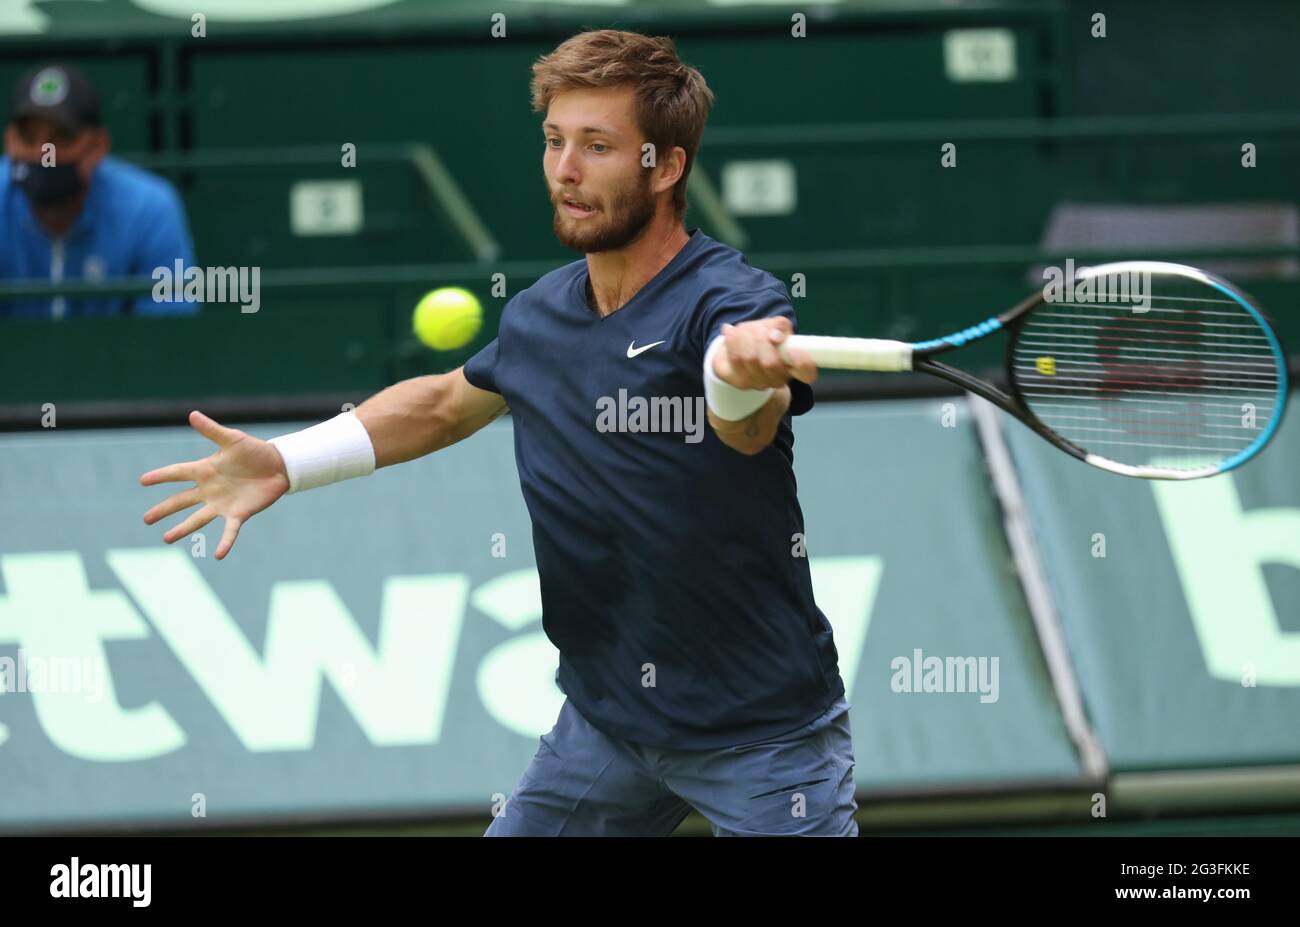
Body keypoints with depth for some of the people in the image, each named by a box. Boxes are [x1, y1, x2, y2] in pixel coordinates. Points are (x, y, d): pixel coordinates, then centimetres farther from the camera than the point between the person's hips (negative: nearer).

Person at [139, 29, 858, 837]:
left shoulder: (735, 301, -19)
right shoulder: (538, 317, 2)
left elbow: (750, 428, -41)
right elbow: (446, 405, 23)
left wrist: (745, 378, -65)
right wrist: (287, 463, 15)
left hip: (765, 736, -6)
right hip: (604, 724, 6)